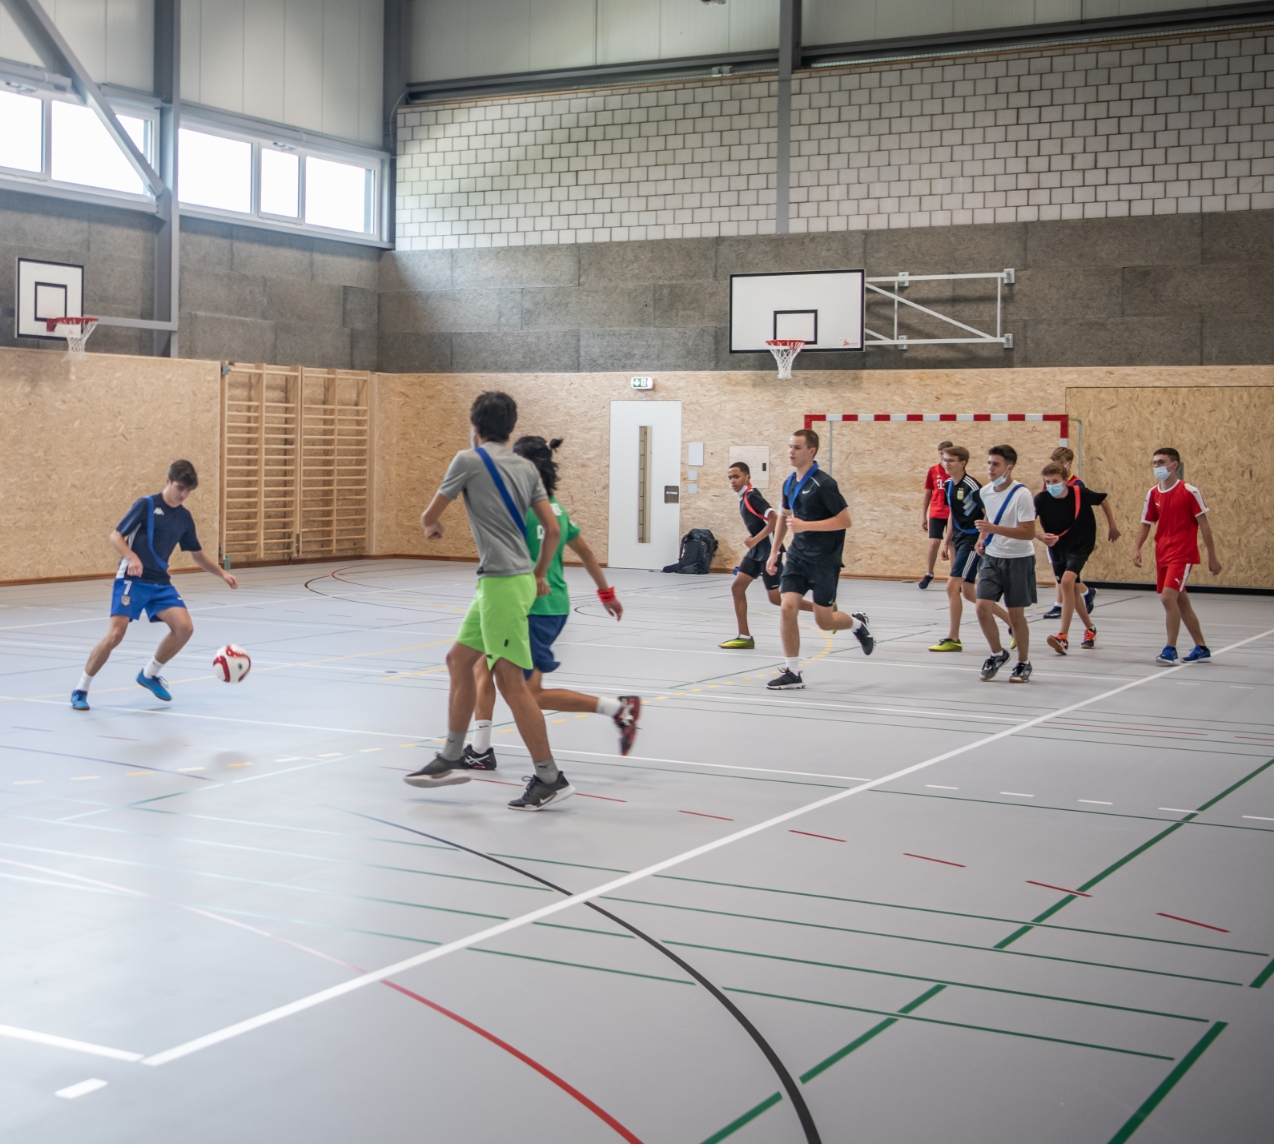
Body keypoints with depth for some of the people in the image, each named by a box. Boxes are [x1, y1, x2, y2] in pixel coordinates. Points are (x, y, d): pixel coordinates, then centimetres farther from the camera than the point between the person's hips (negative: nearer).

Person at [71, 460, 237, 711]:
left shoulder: (185, 517, 9)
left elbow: (197, 555, 21)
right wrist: (131, 557, -28)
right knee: (115, 634, -16)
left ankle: (149, 674, 12)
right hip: (132, 579, -6)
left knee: (184, 628, -12)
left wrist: (221, 573, 12)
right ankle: (81, 689, 2)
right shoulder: (146, 505, -8)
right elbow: (115, 536, -11)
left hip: (161, 583, 6)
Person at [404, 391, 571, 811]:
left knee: (510, 681, -6)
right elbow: (553, 529, 9)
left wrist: (432, 527, 29)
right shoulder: (527, 468, 13)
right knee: (459, 659, 17)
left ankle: (550, 778, -4)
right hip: (518, 578, 9)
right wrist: (539, 575, 22)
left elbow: (429, 516, 5)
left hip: (502, 582, -9)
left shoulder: (469, 460, -5)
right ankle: (451, 758, 24)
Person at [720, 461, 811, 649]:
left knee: (776, 598, -3)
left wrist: (755, 540, -25)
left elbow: (774, 519, -28)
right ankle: (745, 637, 7)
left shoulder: (752, 496, -18)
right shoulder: (744, 497, 10)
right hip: (757, 550, 10)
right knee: (737, 587, 3)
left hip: (768, 549, -10)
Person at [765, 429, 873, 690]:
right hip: (798, 556, 6)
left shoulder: (823, 483, -17)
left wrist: (805, 525, -26)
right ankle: (792, 673, -2)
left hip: (824, 559, -6)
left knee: (824, 621, 4)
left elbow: (844, 520, -19)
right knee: (787, 609, -11)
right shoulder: (789, 483, 6)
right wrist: (774, 552, 20)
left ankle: (857, 623, 38)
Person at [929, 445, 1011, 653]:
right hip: (959, 539, 9)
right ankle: (1012, 621, 29)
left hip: (973, 540, -9)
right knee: (968, 592, 14)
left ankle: (953, 639, -4)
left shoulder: (971, 486, -18)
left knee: (953, 586, -13)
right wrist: (947, 542, 16)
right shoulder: (948, 485, 7)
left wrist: (981, 540, -23)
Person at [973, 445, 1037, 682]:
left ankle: (1023, 664, 22)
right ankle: (997, 654, 15)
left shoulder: (1021, 494, -19)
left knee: (1016, 614, 2)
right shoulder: (985, 491, 1)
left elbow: (1029, 532, -25)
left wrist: (994, 529, -33)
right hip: (992, 557, 5)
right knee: (982, 608, -8)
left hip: (1018, 560, -5)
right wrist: (982, 538, 7)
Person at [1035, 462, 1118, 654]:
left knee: (1067, 582, -24)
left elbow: (1103, 499, 1)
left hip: (1080, 546, -4)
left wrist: (1112, 526, 10)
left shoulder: (1080, 493, -19)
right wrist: (1042, 536, -50)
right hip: (1057, 548, 4)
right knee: (1073, 590, 16)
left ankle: (1063, 637, -26)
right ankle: (1090, 628, 40)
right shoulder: (1041, 499, -18)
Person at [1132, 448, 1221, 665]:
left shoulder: (1189, 492, -10)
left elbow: (1203, 524, -6)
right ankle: (1201, 648, 24)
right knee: (1180, 601, 12)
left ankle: (1170, 649, -11)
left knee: (1168, 596, -19)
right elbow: (1146, 524, 13)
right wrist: (1137, 549, -1)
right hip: (1162, 554, 6)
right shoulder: (1153, 494, 6)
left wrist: (1212, 557, -6)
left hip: (1182, 554, -6)